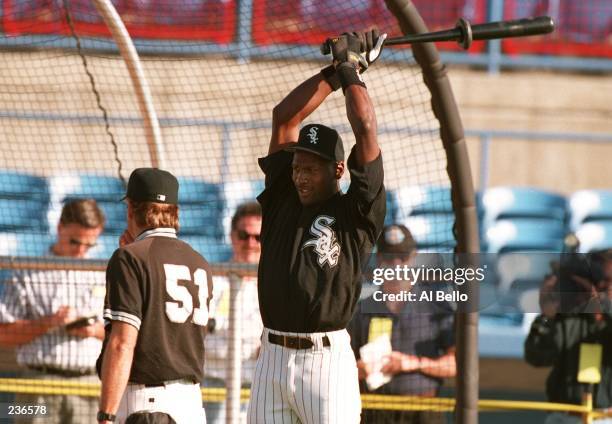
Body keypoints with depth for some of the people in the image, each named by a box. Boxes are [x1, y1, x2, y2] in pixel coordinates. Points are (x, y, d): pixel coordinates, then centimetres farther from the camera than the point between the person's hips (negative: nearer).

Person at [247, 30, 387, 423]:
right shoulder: (281, 199, 13)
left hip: (327, 359, -5)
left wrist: (352, 71, 8)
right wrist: (335, 72, 15)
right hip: (273, 358, 5)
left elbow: (366, 129, -5)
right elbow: (284, 117, 13)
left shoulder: (356, 213, 1)